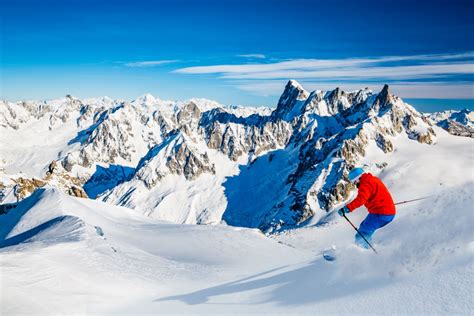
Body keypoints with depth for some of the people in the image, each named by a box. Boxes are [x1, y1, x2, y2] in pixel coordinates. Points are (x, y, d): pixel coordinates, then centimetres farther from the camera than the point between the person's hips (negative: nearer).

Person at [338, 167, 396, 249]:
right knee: (364, 228, 20)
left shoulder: (366, 184, -15)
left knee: (362, 234, -12)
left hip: (381, 214, -10)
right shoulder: (373, 179, 16)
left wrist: (347, 208, -42)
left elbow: (360, 199, -33)